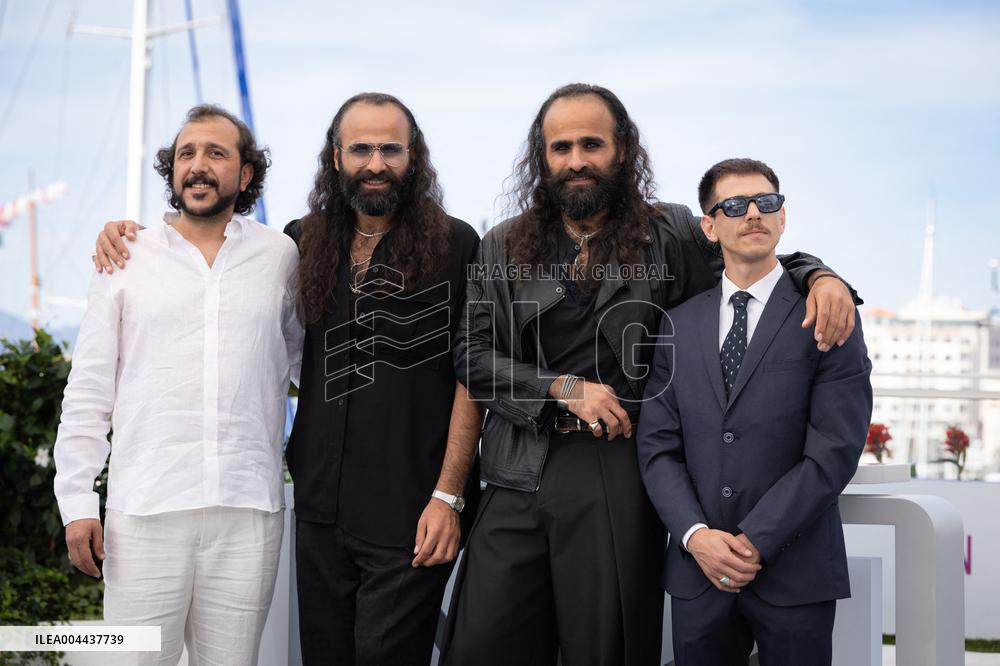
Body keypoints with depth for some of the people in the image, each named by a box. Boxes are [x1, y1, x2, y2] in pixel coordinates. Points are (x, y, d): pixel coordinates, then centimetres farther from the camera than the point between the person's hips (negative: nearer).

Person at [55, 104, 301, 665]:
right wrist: (77, 501, 0)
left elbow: (304, 357, 23)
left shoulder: (280, 255, 9)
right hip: (144, 512, -1)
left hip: (248, 512, 1)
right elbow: (89, 390, 6)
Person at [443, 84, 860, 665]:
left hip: (622, 480, -1)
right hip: (522, 477, 1)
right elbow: (473, 355, 4)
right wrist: (564, 388, -9)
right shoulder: (504, 248, 9)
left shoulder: (670, 236, 7)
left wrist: (820, 275, -7)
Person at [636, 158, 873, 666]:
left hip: (793, 572, -2)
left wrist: (754, 541, -14)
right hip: (696, 570, 3)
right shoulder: (678, 325, 9)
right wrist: (696, 536, -10)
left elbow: (834, 451, -9)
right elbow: (657, 446, 5)